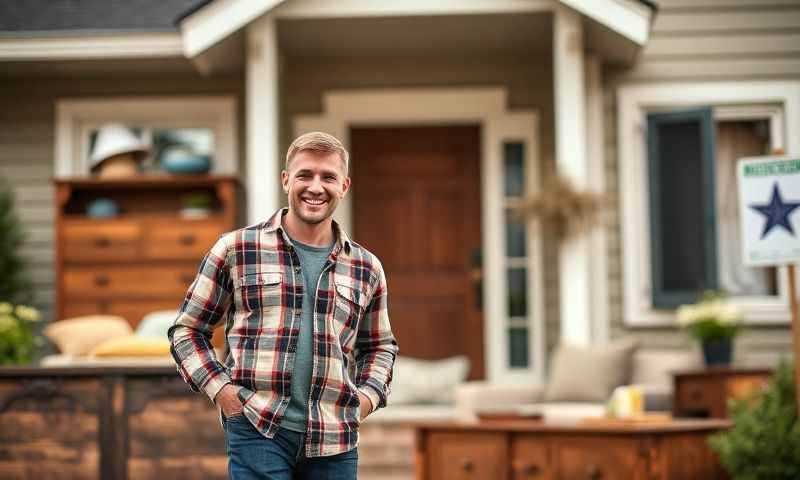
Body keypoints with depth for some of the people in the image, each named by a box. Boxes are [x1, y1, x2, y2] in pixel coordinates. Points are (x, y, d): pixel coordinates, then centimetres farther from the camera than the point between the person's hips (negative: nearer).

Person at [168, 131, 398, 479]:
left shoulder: (366, 268, 12)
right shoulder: (236, 249, 4)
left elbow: (380, 346, 26)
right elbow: (187, 330, 9)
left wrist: (370, 393, 7)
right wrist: (218, 387, -5)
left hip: (334, 440, 4)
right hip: (257, 429, -3)